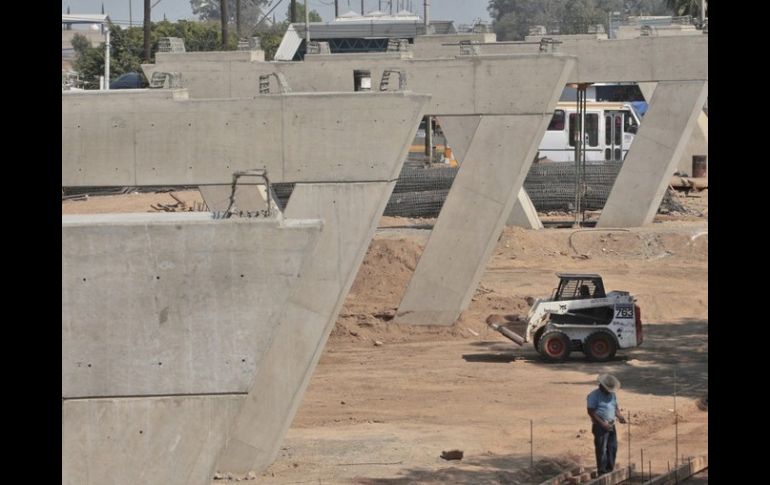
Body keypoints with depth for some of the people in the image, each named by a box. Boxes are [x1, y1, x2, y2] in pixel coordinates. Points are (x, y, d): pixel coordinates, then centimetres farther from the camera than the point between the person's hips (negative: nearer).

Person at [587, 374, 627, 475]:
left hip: (611, 425, 8)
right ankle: (602, 472, -1)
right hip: (600, 427, -8)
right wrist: (602, 423, -20)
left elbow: (616, 408, 20)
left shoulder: (612, 395, 13)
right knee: (601, 449, -6)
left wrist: (620, 416, -2)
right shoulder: (594, 395, -11)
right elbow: (591, 411, -15)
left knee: (613, 448, 11)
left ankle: (610, 469, 22)